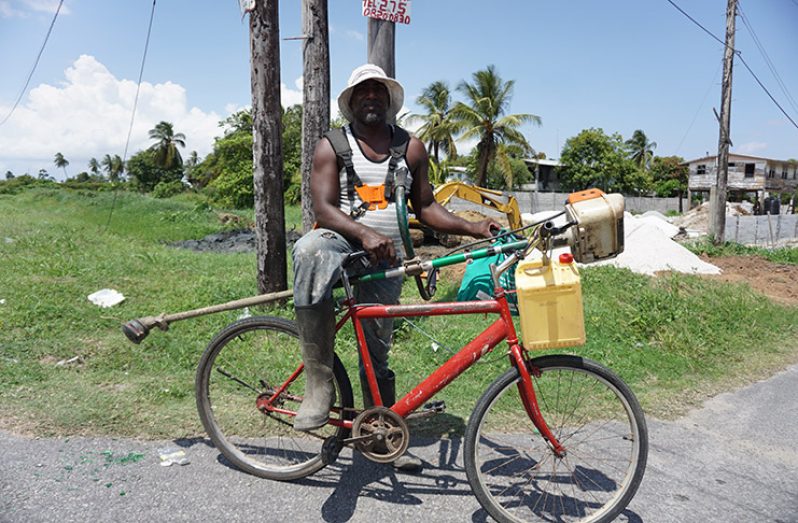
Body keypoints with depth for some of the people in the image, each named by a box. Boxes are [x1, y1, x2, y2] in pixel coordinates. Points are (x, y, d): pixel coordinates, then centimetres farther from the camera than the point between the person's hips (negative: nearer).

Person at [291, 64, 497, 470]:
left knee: (377, 352, 7)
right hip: (341, 243, -3)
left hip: (386, 259, 3)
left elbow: (425, 207, 12)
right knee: (309, 249, -40)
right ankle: (319, 384, -36)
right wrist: (365, 233, -29)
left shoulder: (411, 148, 10)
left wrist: (472, 227, -2)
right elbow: (324, 209, -11)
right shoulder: (332, 146, 0)